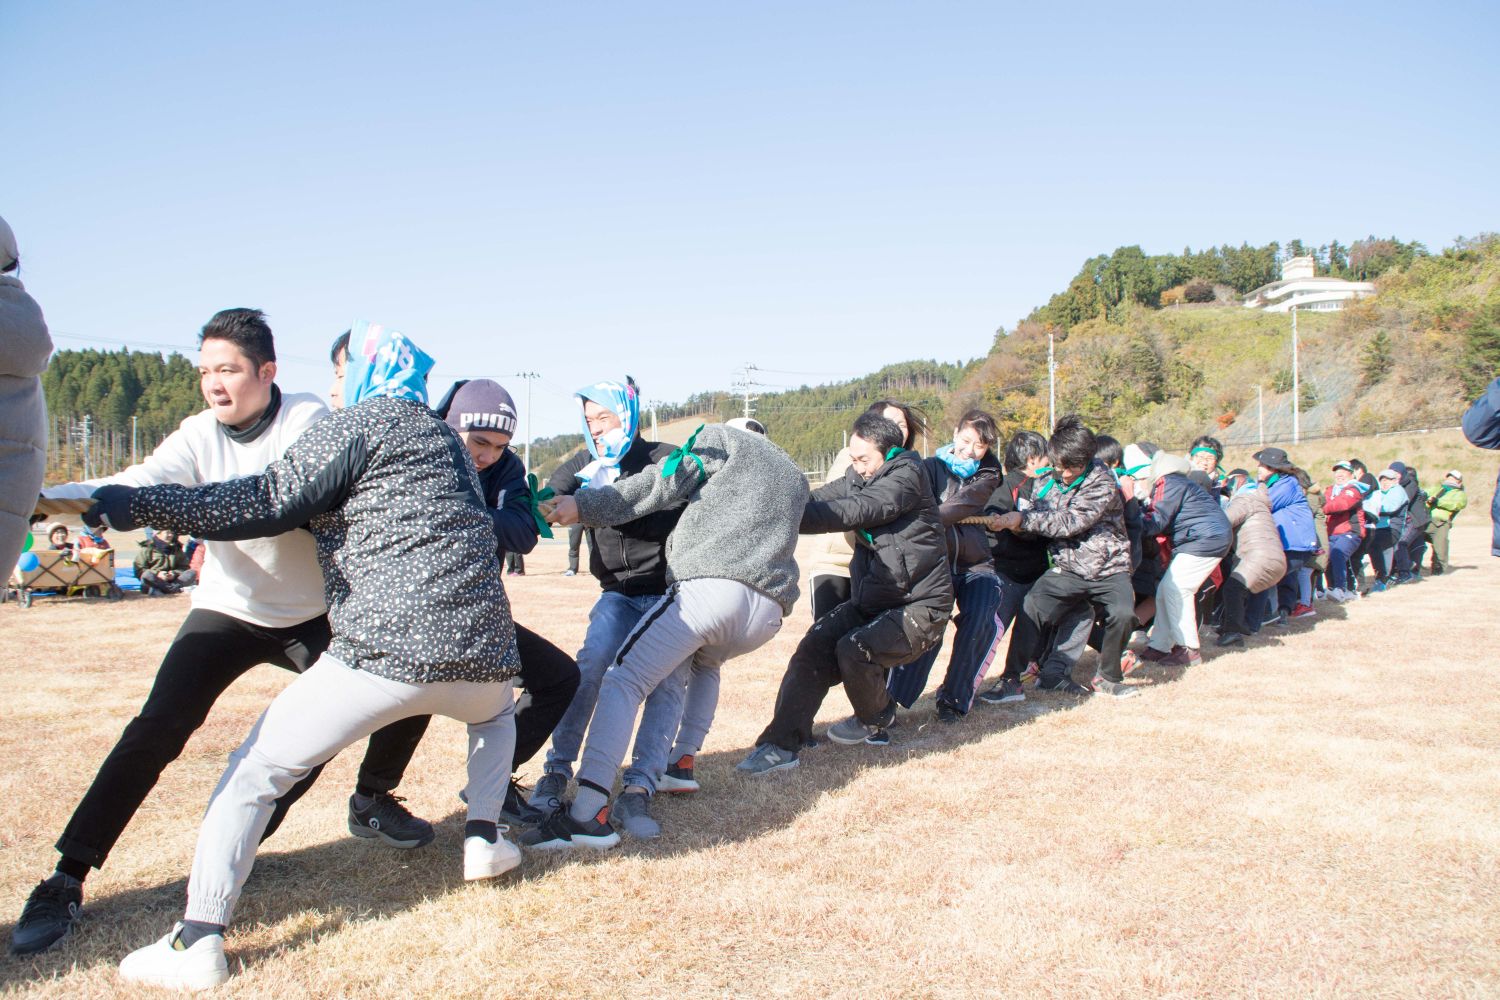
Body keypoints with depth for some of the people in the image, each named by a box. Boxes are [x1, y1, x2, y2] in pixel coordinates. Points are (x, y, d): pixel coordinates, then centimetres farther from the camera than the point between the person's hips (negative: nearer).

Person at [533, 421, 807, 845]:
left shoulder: (720, 437, 17)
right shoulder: (795, 477, 35)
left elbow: (661, 484, 5)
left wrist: (585, 505, 6)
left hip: (710, 585, -7)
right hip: (770, 610, 7)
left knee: (623, 680, -9)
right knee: (705, 662, 37)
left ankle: (588, 811, -25)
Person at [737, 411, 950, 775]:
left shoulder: (906, 476, -17)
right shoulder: (857, 478, 7)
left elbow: (854, 512, -30)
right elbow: (820, 499, -7)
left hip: (919, 605, -7)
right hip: (871, 600, 7)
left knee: (854, 649, -26)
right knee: (816, 644, -14)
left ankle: (876, 720, 5)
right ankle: (783, 744, -12)